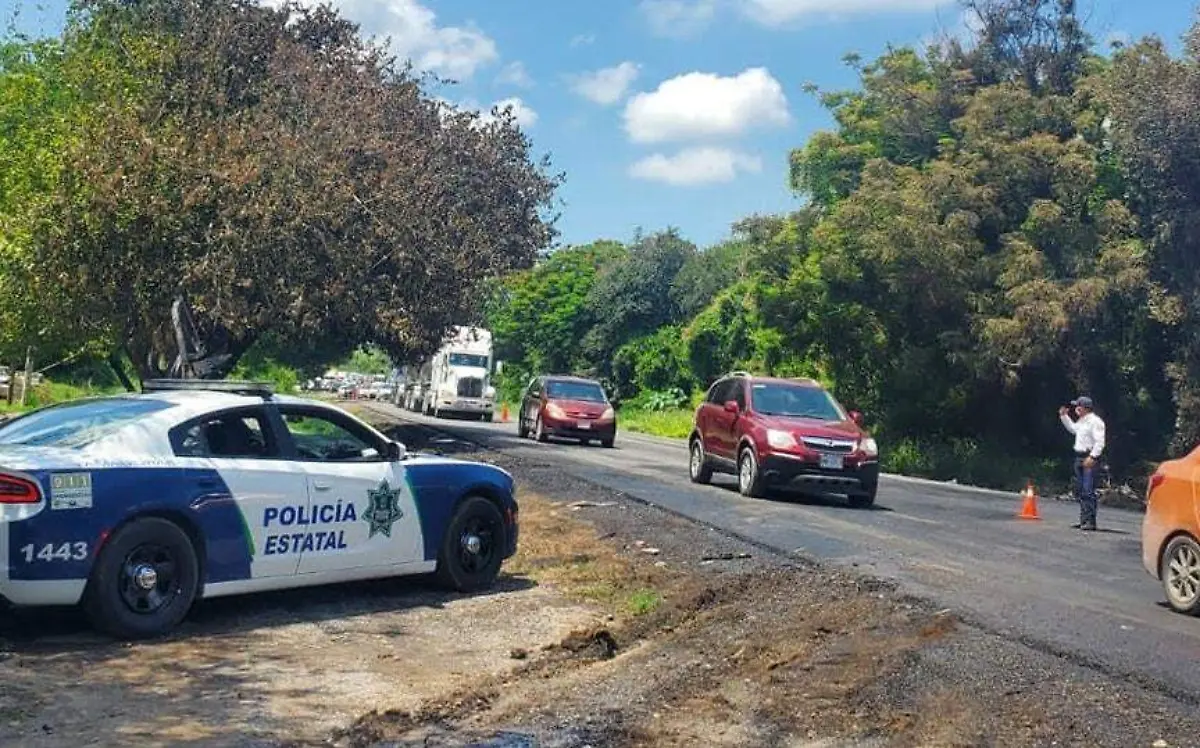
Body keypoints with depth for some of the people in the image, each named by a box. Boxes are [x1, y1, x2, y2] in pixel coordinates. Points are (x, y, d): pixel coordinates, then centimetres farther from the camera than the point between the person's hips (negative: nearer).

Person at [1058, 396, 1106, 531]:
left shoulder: (1095, 421, -13)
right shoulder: (1082, 421, 17)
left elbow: (1100, 442, -20)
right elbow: (1072, 428, 40)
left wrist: (1092, 457, -26)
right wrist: (1064, 416, 31)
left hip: (1090, 458, -10)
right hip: (1079, 457, 10)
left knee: (1088, 491, -13)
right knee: (1081, 491, 11)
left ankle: (1091, 521, -13)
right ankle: (1084, 520, 16)